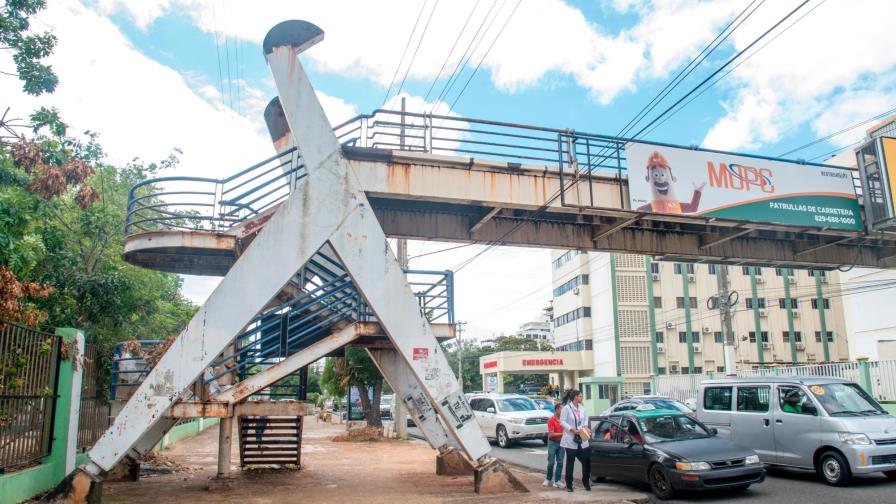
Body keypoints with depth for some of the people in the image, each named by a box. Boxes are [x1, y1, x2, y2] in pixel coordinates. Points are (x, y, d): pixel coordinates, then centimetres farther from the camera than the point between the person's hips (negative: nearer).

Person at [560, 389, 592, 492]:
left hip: (582, 439, 5)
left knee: (586, 461, 6)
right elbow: (562, 422, -12)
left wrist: (585, 426, 0)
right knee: (570, 462, 4)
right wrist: (573, 430, -19)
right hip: (570, 439, -5)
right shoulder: (567, 408, -12)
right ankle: (569, 485, 14)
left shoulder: (582, 408, 5)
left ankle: (586, 483, 24)